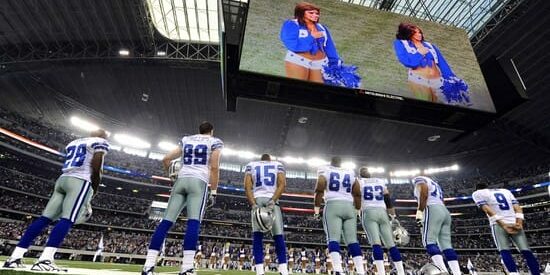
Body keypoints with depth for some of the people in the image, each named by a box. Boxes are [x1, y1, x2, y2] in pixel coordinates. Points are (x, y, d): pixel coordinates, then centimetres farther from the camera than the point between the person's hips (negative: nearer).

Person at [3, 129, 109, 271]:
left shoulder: (73, 143, 28)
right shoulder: (100, 142, 3)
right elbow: (96, 170, -7)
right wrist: (93, 193, 3)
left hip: (62, 179, 8)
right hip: (80, 181, -8)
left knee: (44, 219, 6)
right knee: (67, 220, -14)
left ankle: (14, 257, 5)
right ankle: (44, 261, -23)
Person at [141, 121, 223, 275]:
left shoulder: (185, 140, 23)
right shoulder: (215, 142, 10)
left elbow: (166, 159, 21)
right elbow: (214, 167, -1)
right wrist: (213, 193, 0)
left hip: (181, 181, 5)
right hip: (198, 182, -4)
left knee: (166, 222, 1)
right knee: (193, 223, -14)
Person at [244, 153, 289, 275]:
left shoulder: (251, 165, 20)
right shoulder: (278, 165, 20)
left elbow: (247, 186, 4)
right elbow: (282, 184, 2)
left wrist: (253, 204, -5)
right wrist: (273, 200, -8)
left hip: (257, 199, 0)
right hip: (272, 200, 0)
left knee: (257, 235, -3)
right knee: (278, 235, 2)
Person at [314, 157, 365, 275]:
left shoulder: (325, 172, 9)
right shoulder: (351, 174, 19)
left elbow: (319, 190, -2)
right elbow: (357, 194, 18)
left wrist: (316, 207, 6)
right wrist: (356, 210, 27)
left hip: (333, 205, -4)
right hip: (349, 206, 4)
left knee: (333, 239, -9)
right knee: (352, 240, 3)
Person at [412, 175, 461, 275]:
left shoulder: (419, 179, 10)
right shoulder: (435, 185, 35)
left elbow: (424, 194, -9)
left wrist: (419, 211, -13)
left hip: (433, 210, -8)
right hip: (445, 212, 8)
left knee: (429, 241, -13)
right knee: (446, 244, 3)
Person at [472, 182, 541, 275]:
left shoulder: (477, 193, 12)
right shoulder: (505, 191, 28)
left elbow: (487, 209, -4)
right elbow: (517, 207, 12)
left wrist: (503, 225, -9)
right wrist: (519, 223, 0)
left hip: (498, 224, -4)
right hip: (515, 223, 4)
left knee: (504, 251, -9)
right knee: (526, 251, 2)